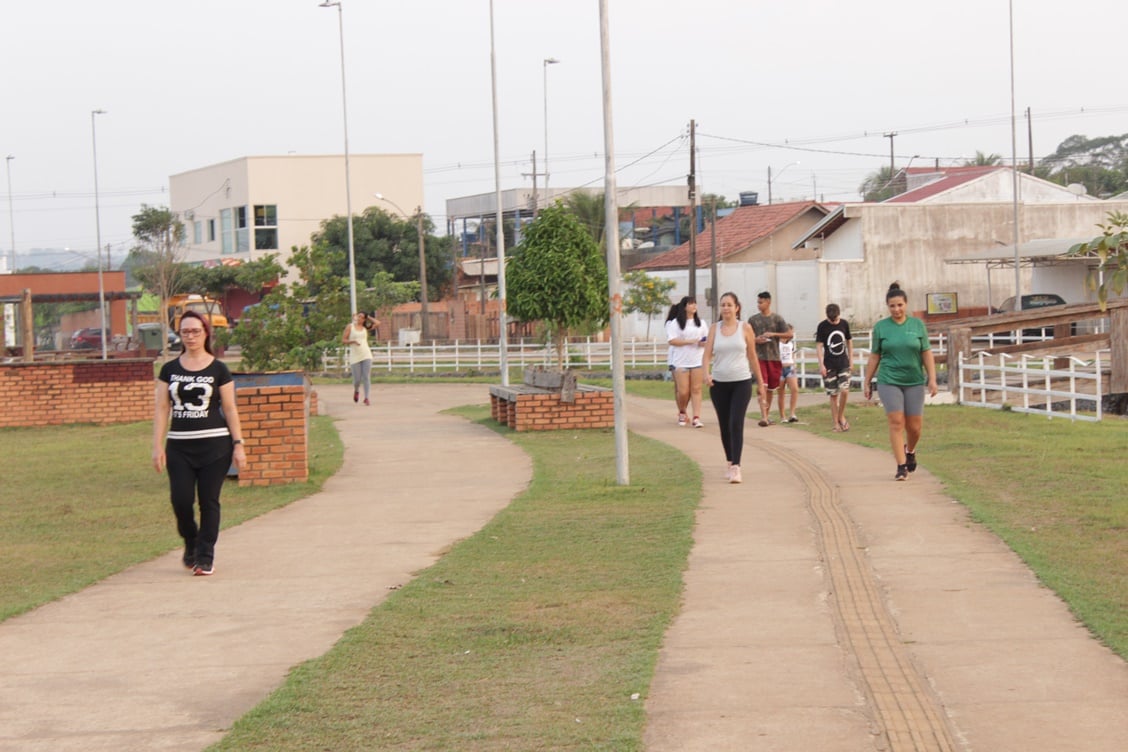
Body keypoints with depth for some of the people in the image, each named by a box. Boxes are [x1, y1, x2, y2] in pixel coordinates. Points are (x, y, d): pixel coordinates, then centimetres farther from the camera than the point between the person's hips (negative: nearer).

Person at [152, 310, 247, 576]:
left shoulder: (218, 370, 2)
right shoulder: (169, 370, 8)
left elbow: (230, 409, 3)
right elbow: (161, 408, 6)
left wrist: (238, 444, -2)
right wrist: (158, 446, -1)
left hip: (214, 444, -2)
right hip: (179, 446, 2)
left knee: (208, 501, -2)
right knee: (181, 500, -5)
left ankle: (205, 557, 8)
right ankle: (190, 545, 22)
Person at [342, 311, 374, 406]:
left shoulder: (365, 328, 12)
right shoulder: (350, 327, 4)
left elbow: (377, 323, 10)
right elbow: (343, 341, 2)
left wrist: (368, 317, 12)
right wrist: (353, 341, -15)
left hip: (366, 355, 2)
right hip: (355, 357, -2)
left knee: (366, 377, -8)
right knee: (357, 379, -1)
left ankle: (366, 398, -7)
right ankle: (356, 391, 31)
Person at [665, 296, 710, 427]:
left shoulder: (700, 323, 13)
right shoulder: (675, 323, -1)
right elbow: (672, 340, -10)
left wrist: (705, 343, -6)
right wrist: (690, 341, -17)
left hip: (697, 361, 3)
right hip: (680, 361, -3)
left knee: (696, 389, -2)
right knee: (683, 391, -3)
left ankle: (696, 417, -3)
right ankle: (682, 413, 23)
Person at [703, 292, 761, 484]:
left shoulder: (745, 328, 2)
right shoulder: (715, 329, 5)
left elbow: (752, 356, 7)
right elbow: (707, 354, -2)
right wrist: (706, 373, -21)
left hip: (741, 382, -3)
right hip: (719, 383, 3)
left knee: (736, 423, -15)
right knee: (724, 426, 10)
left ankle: (736, 468, -19)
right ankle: (730, 462, 28)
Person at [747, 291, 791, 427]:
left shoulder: (777, 318, 4)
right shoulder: (753, 319, 6)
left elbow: (789, 334, 0)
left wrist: (773, 334, -12)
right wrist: (756, 340, -9)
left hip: (774, 357, 1)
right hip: (759, 357, -1)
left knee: (771, 388, 10)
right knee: (762, 386, -14)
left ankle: (768, 415, 24)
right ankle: (763, 417, -22)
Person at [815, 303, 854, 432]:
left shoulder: (844, 324, 3)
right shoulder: (822, 326, -5)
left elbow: (849, 342, 13)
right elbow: (819, 345, -4)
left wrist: (851, 361, 11)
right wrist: (821, 365, -10)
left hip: (843, 363, 2)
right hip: (829, 366, -2)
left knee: (844, 390, -13)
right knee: (833, 394, 1)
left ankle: (841, 416, 9)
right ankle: (835, 422, 9)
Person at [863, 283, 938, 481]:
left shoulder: (917, 325, 3)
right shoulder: (880, 327, 2)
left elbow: (927, 354, 4)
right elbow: (874, 357, 7)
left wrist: (932, 379, -4)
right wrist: (867, 382, 8)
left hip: (914, 382, 1)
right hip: (889, 382, -1)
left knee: (915, 426, 3)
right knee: (896, 423, -10)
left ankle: (910, 451, 35)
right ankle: (902, 467, -6)